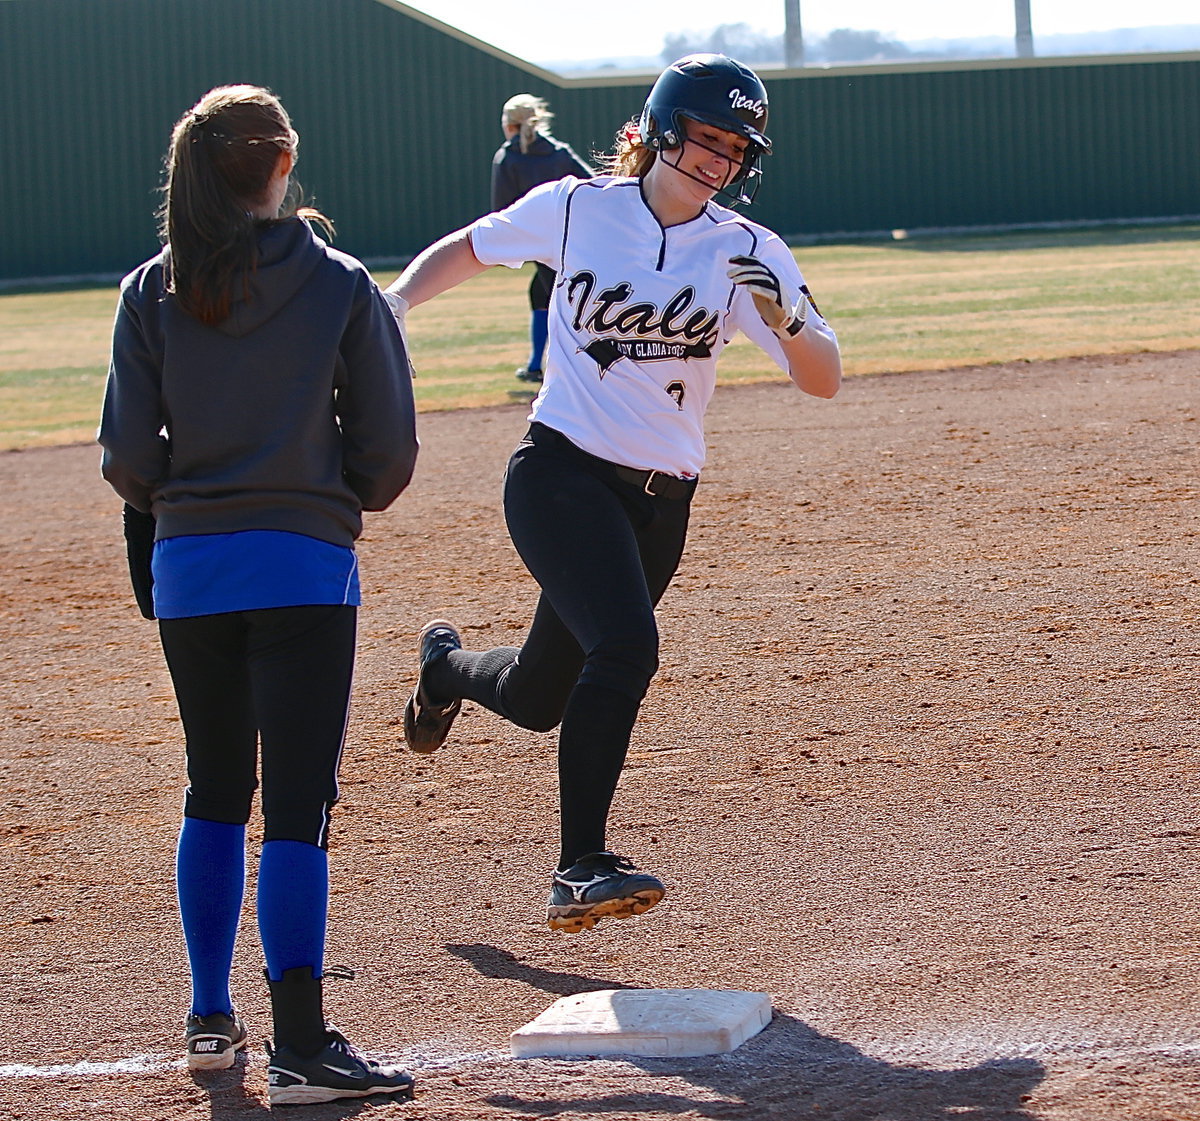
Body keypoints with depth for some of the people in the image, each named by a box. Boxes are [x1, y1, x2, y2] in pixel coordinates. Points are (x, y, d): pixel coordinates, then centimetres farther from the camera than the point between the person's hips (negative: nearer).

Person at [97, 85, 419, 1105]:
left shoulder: (153, 293, 0)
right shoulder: (340, 286, -4)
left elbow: (129, 459, -2)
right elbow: (389, 447, -4)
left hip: (187, 568, 3)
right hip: (306, 568, -3)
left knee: (215, 795, 18)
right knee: (297, 803, -5)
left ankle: (211, 1019, 24)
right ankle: (301, 1047, -11)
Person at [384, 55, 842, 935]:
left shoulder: (746, 253, -2)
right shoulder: (575, 210, -3)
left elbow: (825, 381, -8)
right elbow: (468, 249, 14)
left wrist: (787, 322, -28)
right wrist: (394, 303, -2)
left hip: (662, 502, 3)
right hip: (560, 475, -3)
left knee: (540, 698, 10)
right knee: (625, 645, -26)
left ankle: (448, 667, 45)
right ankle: (582, 867, -20)